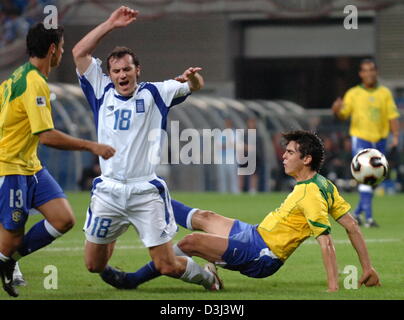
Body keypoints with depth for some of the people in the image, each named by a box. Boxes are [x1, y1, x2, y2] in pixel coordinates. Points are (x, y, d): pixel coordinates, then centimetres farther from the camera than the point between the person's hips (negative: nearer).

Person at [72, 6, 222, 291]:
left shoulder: (153, 94, 4)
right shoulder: (102, 92, 7)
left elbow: (196, 86, 3)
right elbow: (80, 52, 2)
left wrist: (192, 77, -21)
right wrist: (110, 25, -3)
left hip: (146, 193, -2)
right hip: (108, 191, 2)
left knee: (168, 266, -4)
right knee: (93, 265, 5)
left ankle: (207, 275, 26)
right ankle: (109, 237, 40)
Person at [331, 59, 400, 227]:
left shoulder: (385, 93, 7)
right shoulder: (353, 93, 1)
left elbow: (392, 116, 6)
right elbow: (343, 115, -2)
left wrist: (395, 136, -7)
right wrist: (336, 110, -25)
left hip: (380, 141, 4)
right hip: (360, 139, -4)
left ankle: (357, 213, 24)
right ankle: (368, 217, -19)